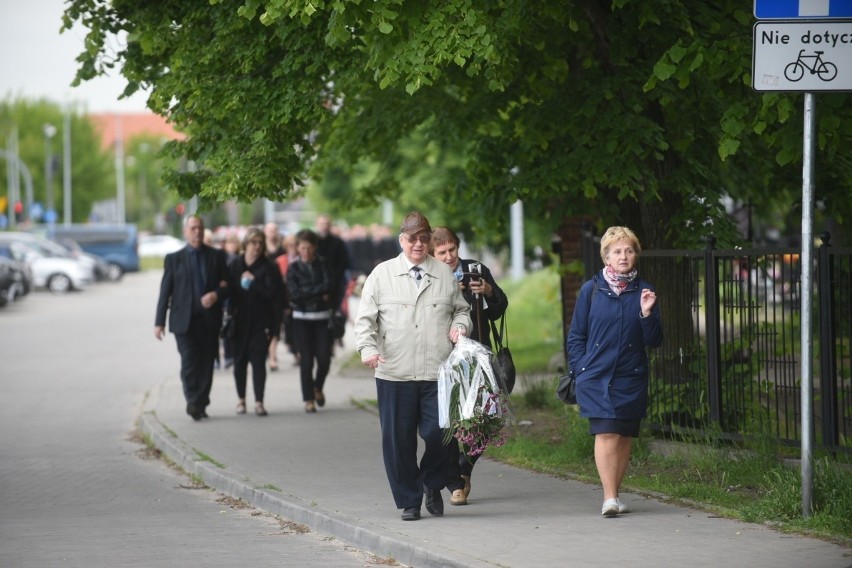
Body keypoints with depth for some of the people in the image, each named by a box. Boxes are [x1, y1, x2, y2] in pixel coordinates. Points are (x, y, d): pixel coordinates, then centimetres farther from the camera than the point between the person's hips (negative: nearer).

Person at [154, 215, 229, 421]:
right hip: (184, 320, -1)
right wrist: (159, 322, 0)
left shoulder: (217, 256, 11)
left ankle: (201, 405, 10)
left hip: (209, 320, 1)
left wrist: (216, 295, -13)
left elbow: (228, 286, 10)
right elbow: (165, 292, 6)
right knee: (189, 362, -13)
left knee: (206, 363, 2)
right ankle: (193, 402, -8)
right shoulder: (174, 259, 8)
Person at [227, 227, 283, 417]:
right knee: (240, 360, 8)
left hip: (261, 321, -2)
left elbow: (272, 292, -11)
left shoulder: (268, 267, -1)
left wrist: (253, 281, -12)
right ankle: (241, 399, 21)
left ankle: (259, 402, -8)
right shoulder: (234, 266, 5)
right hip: (239, 321, 2)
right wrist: (230, 312, -5)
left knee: (258, 360, -7)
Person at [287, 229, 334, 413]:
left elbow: (328, 286, -8)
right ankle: (308, 399, 5)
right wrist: (318, 291, -9)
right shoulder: (293, 269, 3)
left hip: (322, 317, 1)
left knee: (324, 358, -5)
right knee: (306, 360, -4)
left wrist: (307, 292, -14)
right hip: (302, 318, -1)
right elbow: (294, 293, -8)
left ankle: (318, 387, 23)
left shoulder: (322, 265, 6)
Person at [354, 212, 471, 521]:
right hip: (394, 374, 0)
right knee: (398, 439, 0)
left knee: (438, 434, -8)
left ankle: (432, 485, 21)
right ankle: (409, 501, 14)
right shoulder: (382, 274, 7)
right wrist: (368, 348, -12)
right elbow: (365, 318, 5)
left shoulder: (445, 274, 12)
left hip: (437, 373, 1)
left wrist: (460, 325, 1)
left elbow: (461, 309, 24)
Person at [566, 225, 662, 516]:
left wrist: (647, 313, -12)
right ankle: (610, 498, -14)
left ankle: (614, 495, 18)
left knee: (624, 438, 6)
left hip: (632, 378, 2)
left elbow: (654, 341, 4)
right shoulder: (591, 290, 3)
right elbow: (575, 336, 7)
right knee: (606, 434, -13)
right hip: (597, 376, -2)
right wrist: (580, 370, -2)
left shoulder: (643, 291, 6)